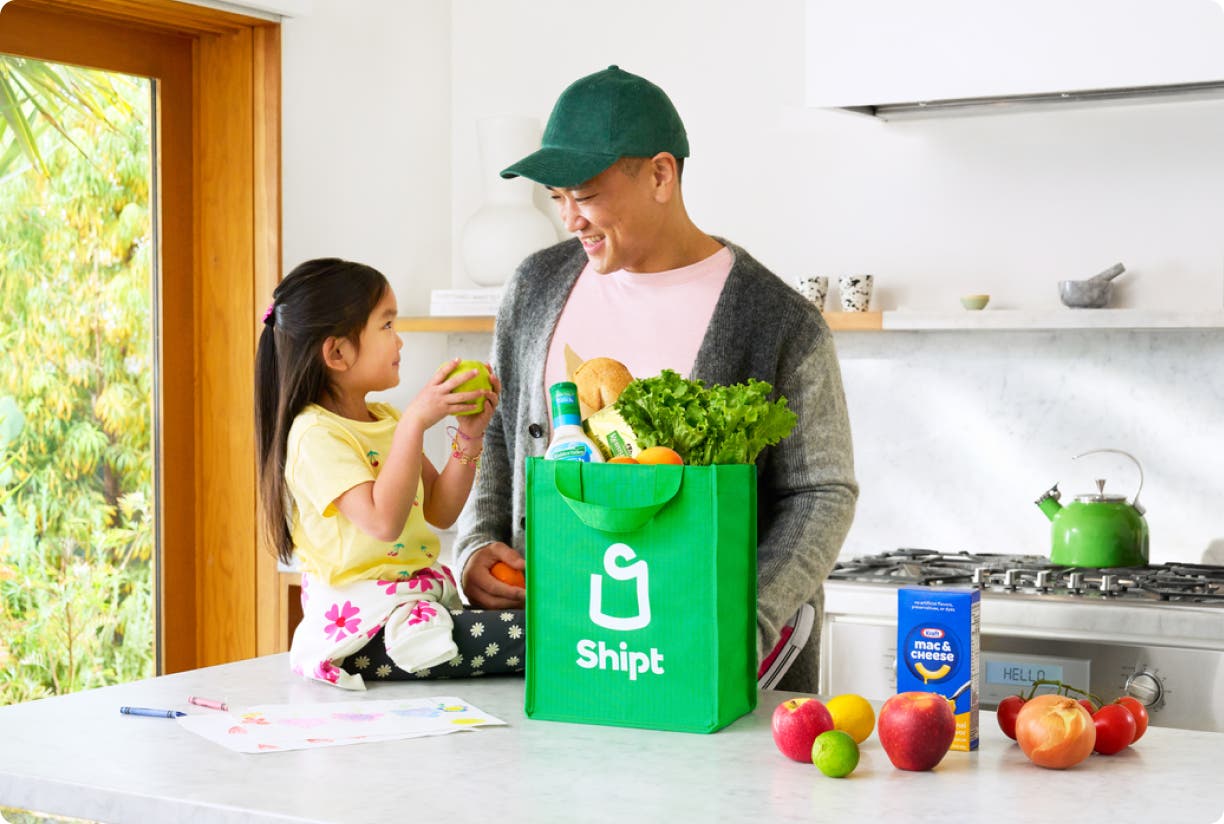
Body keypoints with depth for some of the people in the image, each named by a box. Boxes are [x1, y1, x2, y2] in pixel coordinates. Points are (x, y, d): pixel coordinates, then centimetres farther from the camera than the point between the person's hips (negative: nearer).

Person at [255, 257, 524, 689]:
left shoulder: (387, 419, 17)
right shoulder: (316, 435, -12)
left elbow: (439, 511, 14)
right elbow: (383, 521, -25)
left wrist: (469, 435, 2)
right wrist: (415, 422, -24)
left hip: (419, 601, 9)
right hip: (365, 623, -9)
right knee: (533, 638, -23)